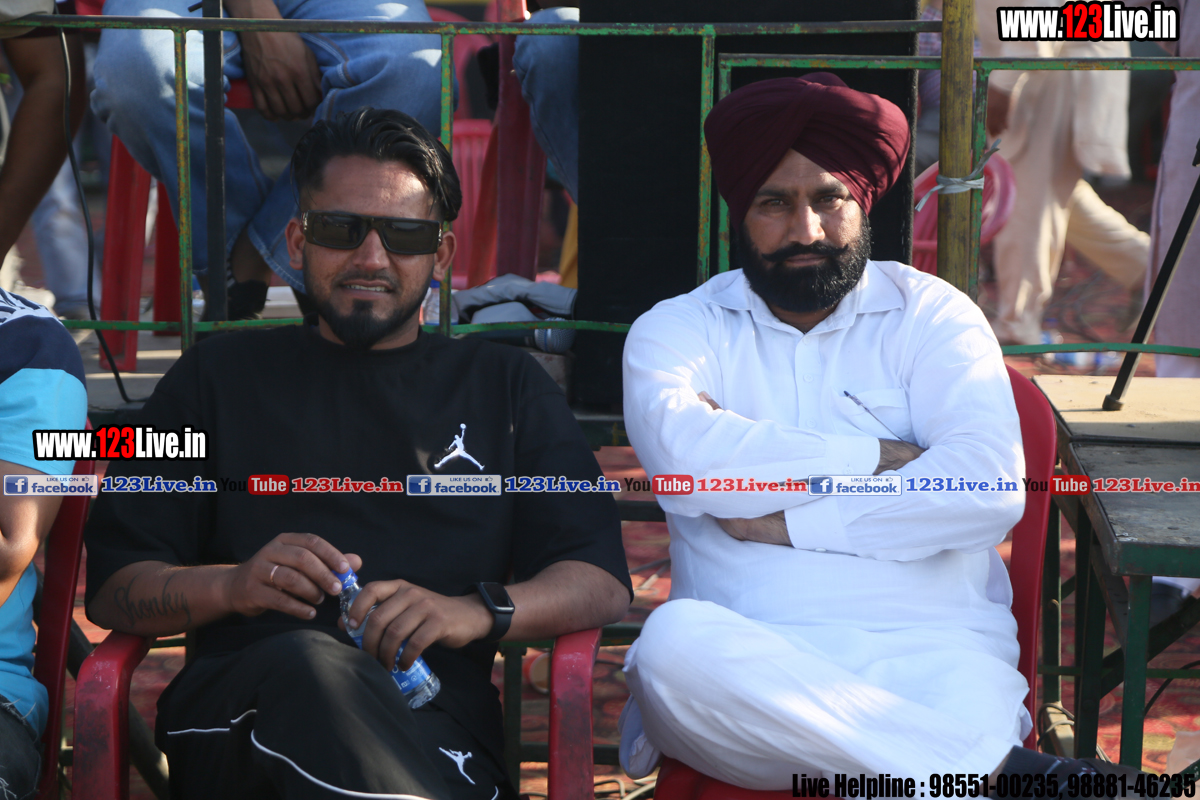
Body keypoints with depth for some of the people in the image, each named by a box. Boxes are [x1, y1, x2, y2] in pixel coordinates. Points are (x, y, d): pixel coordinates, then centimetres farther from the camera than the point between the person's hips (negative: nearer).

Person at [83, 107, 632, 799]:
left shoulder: (504, 387, 24)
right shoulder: (220, 378, 22)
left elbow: (605, 583, 13)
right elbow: (112, 587, 14)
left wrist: (475, 611, -8)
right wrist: (233, 585, -7)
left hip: (436, 728, 0)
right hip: (235, 710, 1)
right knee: (307, 663, -38)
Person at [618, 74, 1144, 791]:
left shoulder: (931, 315, 13)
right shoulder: (678, 328, 14)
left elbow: (990, 488, -5)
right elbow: (683, 459, -10)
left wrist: (784, 523, -6)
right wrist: (877, 458, -5)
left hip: (932, 649, -2)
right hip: (750, 647, 3)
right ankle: (998, 766, -29)